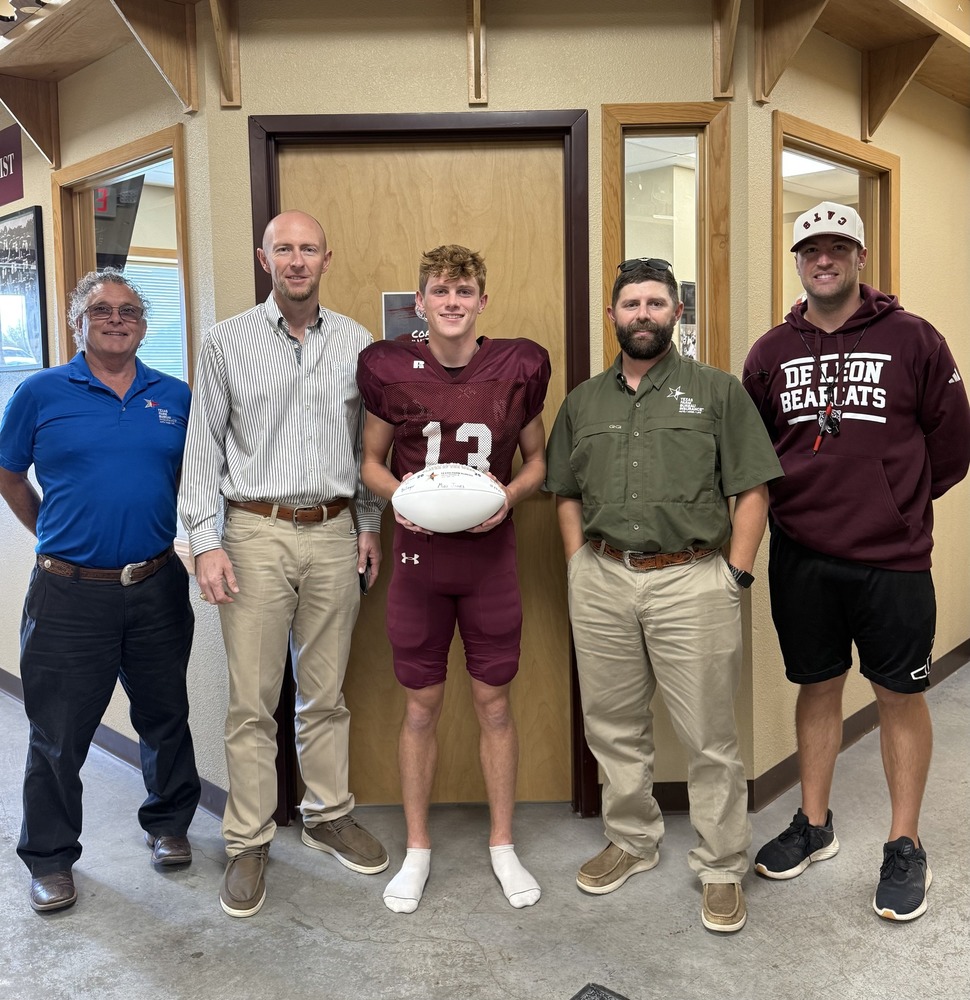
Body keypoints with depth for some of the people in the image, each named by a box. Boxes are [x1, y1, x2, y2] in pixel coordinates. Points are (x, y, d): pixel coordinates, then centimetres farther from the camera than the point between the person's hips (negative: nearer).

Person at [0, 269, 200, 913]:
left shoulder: (175, 397, 5)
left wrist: (173, 539, 8)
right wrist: (55, 536, 7)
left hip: (158, 588, 2)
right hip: (70, 594, -2)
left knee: (165, 718, 15)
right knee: (58, 734, 8)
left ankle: (169, 824, 37)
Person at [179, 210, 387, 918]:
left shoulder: (355, 343, 8)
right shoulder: (228, 342, 2)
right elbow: (204, 445, 1)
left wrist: (370, 525, 10)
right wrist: (206, 540, -6)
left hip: (333, 534, 2)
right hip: (256, 533, -2)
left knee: (326, 692, 12)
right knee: (252, 701, 3)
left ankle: (329, 815, 29)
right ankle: (250, 843, 17)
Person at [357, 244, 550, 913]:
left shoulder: (519, 368, -3)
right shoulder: (389, 369, -3)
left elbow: (537, 459, 9)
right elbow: (372, 460, 8)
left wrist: (509, 495, -12)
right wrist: (397, 493, -13)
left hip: (491, 556, 0)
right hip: (419, 555, 0)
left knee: (495, 704, 10)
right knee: (421, 707, 10)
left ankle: (503, 845, 29)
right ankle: (417, 848, 29)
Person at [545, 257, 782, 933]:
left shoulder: (717, 391, 2)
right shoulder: (583, 401, 13)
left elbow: (752, 491, 0)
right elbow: (566, 492, 17)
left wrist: (735, 575, -6)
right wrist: (580, 565, 7)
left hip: (692, 580, -3)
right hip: (601, 582, 4)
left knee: (710, 737, 3)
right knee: (614, 727, 14)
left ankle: (722, 869, 21)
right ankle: (633, 842, 34)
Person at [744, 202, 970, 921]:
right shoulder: (772, 352, 6)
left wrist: (896, 503, 5)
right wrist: (801, 501, 4)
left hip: (892, 560, -2)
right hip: (800, 557, 3)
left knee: (900, 695, 8)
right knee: (818, 687, 15)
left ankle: (905, 846, 25)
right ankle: (814, 826, 31)